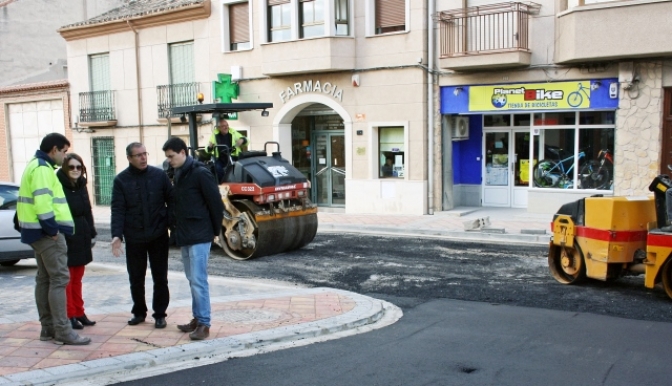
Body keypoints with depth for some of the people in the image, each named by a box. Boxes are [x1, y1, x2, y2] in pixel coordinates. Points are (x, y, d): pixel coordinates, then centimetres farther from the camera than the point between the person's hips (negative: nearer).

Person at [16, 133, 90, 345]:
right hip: (46, 231, -11)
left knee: (44, 278, 13)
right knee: (59, 278, -10)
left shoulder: (37, 165, 19)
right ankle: (62, 331, -9)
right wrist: (52, 228, -21)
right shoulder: (42, 168, -14)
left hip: (40, 230, 11)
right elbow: (42, 200, -25)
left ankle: (48, 327, 19)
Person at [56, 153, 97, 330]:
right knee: (66, 279, 0)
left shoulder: (81, 186, 11)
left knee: (77, 278, 14)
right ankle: (70, 315, 7)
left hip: (81, 238, 7)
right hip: (64, 238, -7)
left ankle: (79, 313, 22)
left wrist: (91, 234, 10)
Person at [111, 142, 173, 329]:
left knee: (160, 277, 6)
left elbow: (171, 201, 0)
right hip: (134, 237, 1)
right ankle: (139, 312, 29)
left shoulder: (159, 175, -1)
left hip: (158, 236, -1)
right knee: (136, 278, 12)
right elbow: (117, 209, -5)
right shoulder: (121, 180, 0)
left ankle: (160, 314, 18)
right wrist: (117, 234, -16)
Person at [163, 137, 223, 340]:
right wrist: (177, 228, 11)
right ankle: (197, 319, 23)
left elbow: (216, 203, -13)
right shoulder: (177, 174, 12)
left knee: (199, 280, -7)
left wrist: (215, 230, -6)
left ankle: (204, 324, -1)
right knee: (192, 280, 14)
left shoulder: (200, 173, -13)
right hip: (184, 236, 9)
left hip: (199, 236, -9)